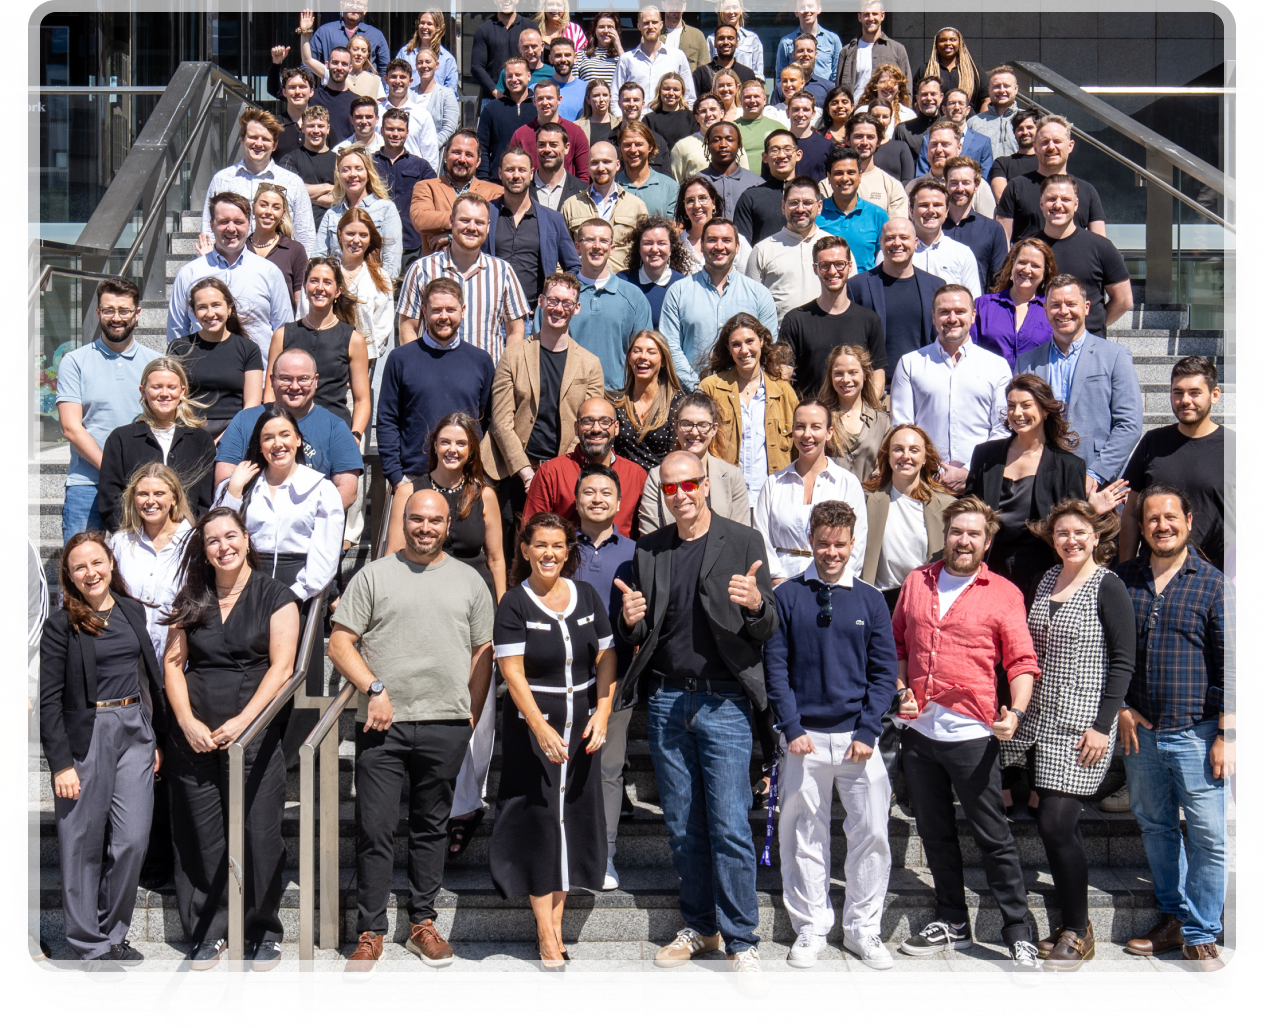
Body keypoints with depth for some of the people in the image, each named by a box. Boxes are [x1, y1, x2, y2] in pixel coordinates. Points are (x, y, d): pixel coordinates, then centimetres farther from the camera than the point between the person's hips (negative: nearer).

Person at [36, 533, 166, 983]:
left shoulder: (132, 611, 9)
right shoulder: (62, 624, -5)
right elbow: (48, 701, -7)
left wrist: (157, 738, 14)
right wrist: (61, 763, -12)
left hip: (135, 730, 4)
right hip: (86, 737, -4)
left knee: (133, 839, 3)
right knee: (83, 844, 3)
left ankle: (114, 933, 21)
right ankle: (91, 946, 16)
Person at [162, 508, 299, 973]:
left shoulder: (275, 597, 1)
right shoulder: (191, 600, 12)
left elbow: (281, 666, -6)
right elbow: (173, 662, 8)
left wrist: (242, 721, -14)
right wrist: (187, 722, -6)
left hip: (253, 732, -3)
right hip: (194, 735, 3)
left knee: (259, 833, -1)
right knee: (201, 836, 6)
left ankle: (264, 930, 15)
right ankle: (209, 931, 20)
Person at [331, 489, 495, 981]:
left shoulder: (469, 581, 12)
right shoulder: (373, 575, 5)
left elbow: (482, 653, 13)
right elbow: (340, 643, 1)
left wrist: (473, 715, 7)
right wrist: (374, 689, -11)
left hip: (446, 724, 2)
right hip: (382, 723, -2)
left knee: (431, 827, 11)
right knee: (375, 829, -2)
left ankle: (422, 923, 22)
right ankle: (370, 934, 7)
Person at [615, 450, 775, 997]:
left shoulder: (743, 541, 0)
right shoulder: (648, 550, 10)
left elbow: (768, 629, -2)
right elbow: (638, 636, 14)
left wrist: (755, 603, -25)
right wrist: (630, 621, -10)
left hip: (723, 701, -4)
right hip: (667, 701, 4)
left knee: (730, 826, -6)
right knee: (682, 827, 10)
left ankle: (740, 943, 3)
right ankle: (700, 927, 24)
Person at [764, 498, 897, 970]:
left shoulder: (869, 600, 5)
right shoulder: (786, 597, 2)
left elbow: (883, 672, 5)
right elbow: (775, 667, 1)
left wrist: (867, 732, -5)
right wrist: (791, 729, -8)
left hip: (858, 736, 1)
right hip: (805, 738, -1)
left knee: (872, 832, 0)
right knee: (804, 835, 6)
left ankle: (863, 928, 15)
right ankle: (810, 927, 20)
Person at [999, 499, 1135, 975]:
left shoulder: (1108, 587, -7)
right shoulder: (1047, 580, 12)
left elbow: (1123, 661, -9)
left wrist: (1102, 726, -14)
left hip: (1081, 724, -6)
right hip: (1038, 721, 6)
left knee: (1058, 824, -9)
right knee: (1049, 824, 9)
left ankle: (1078, 931, 7)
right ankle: (1067, 922, 23)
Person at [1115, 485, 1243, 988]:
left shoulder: (1214, 585, -4)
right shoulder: (1123, 580, 5)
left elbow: (1230, 666, -5)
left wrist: (1227, 736, -8)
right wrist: (1121, 708, 3)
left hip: (1196, 733, -4)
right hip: (1139, 731, 4)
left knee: (1209, 836, -4)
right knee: (1155, 828, 13)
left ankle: (1200, 938, 7)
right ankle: (1174, 918, 28)